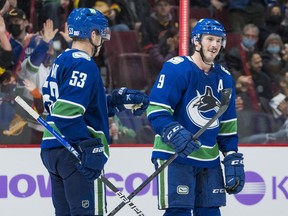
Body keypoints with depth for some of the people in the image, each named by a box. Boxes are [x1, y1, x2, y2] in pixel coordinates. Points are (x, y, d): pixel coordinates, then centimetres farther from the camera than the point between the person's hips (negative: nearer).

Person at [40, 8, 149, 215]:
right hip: (74, 152, -10)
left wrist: (116, 100, 16)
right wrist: (89, 148, -23)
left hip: (52, 149, 10)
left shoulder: (61, 61, 16)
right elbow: (67, 113, -23)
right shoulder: (84, 65, -14)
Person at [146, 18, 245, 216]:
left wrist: (233, 159, 12)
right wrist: (174, 134, -29)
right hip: (175, 155, -7)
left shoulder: (224, 78, 13)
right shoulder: (176, 68, -10)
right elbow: (156, 110, -14)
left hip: (209, 160, 7)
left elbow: (228, 125, 18)